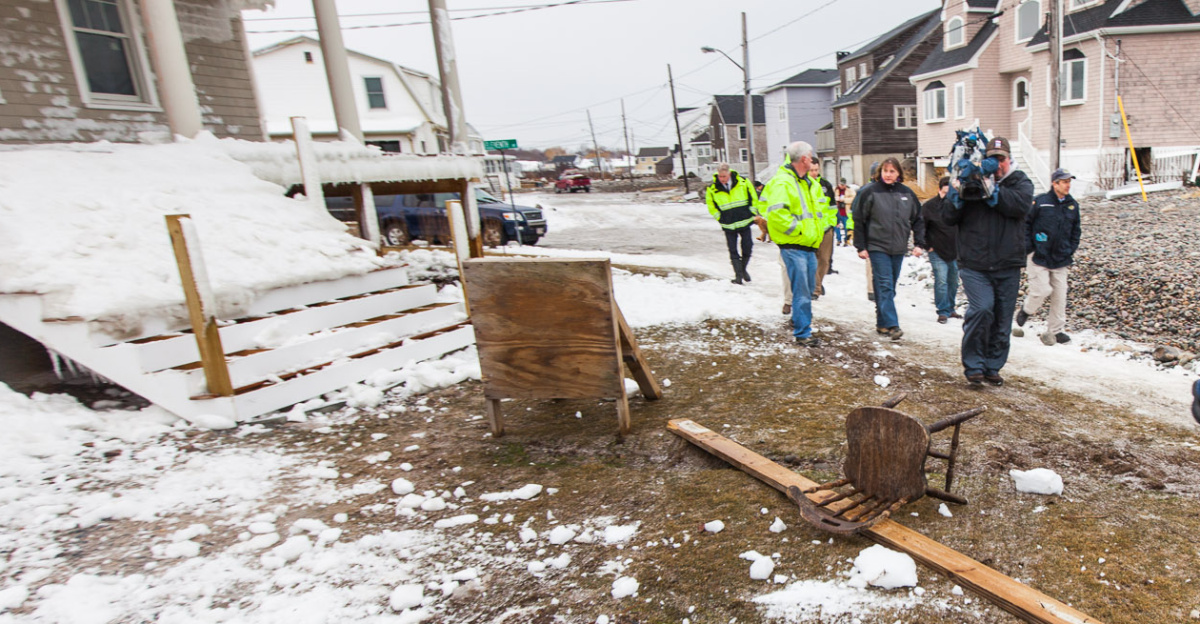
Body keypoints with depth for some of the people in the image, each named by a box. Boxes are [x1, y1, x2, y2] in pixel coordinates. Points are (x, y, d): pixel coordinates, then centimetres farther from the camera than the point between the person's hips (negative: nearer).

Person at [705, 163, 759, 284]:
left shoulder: (743, 182, -7)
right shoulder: (712, 189, -8)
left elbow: (753, 198, 5)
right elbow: (711, 206, 7)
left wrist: (751, 214, 2)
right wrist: (720, 218, 1)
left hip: (745, 222, 1)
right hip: (728, 225, 0)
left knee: (747, 247, 3)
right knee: (733, 250, -1)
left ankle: (743, 269, 26)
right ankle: (738, 275, 6)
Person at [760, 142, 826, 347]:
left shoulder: (809, 183, 16)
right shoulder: (782, 183, -16)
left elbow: (819, 205, 32)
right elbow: (776, 214, -27)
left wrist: (818, 228, 18)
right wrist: (798, 230, -18)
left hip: (809, 245, 9)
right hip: (793, 246, -9)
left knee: (808, 288, 18)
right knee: (801, 291, -6)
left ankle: (799, 321, 36)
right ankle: (802, 333, 2)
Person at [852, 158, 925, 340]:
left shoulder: (907, 193, 7)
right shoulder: (870, 193, -4)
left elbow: (918, 220, 14)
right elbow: (859, 221, -2)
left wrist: (919, 243, 6)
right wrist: (860, 246, -6)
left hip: (899, 249, 4)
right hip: (877, 247, -4)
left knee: (890, 287, 10)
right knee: (884, 286, -10)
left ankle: (882, 322, 20)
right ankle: (891, 325, -11)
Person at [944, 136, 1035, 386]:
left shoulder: (1020, 181, 9)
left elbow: (1020, 204, -13)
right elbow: (950, 218, -2)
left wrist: (990, 190, -21)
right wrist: (956, 192, -18)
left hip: (1008, 266, 3)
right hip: (974, 265, -2)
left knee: (1002, 322, 8)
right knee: (982, 309, -20)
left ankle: (992, 367, 23)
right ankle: (973, 365, -5)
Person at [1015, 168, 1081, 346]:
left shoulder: (1073, 205, 9)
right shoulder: (1040, 202, -6)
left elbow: (1075, 231, 19)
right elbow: (1025, 224, -3)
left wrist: (1071, 251, 9)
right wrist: (1027, 249, -7)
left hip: (1061, 259, 5)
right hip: (1039, 257, -5)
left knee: (1059, 295, 4)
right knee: (1043, 290, -13)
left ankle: (1055, 331, 15)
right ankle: (1026, 310, 19)